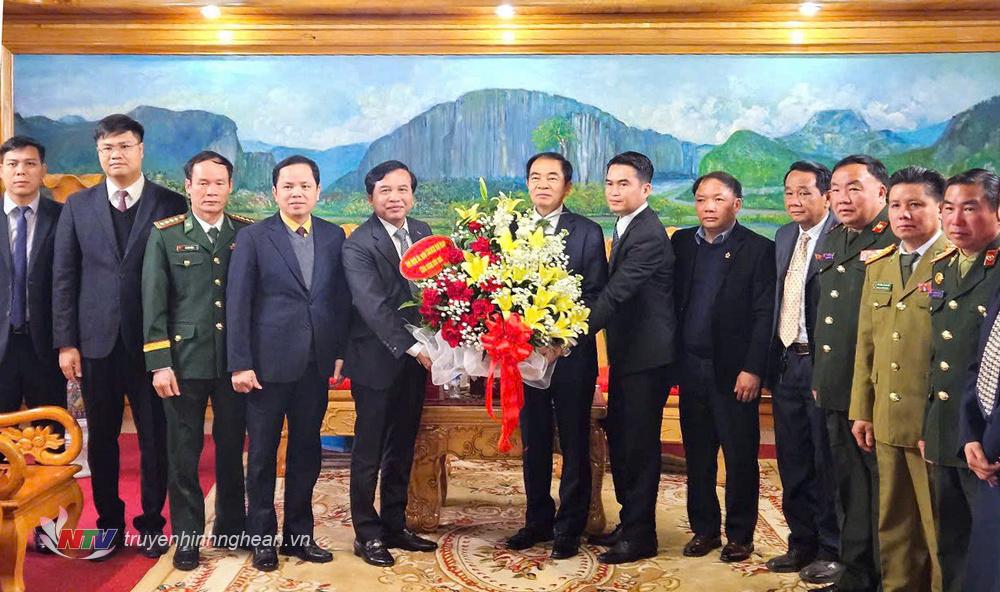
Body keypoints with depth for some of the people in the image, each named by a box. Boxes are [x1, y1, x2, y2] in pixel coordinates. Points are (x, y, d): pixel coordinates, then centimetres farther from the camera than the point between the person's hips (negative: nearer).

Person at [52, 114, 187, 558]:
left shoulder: (172, 205, 0)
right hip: (96, 340, 2)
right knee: (101, 438, 11)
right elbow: (64, 277, 6)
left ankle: (151, 523, 20)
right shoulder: (77, 206, 7)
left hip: (152, 341, -2)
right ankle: (109, 522, 26)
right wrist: (65, 341, -1)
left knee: (155, 437, 5)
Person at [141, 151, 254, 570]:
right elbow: (153, 304, -1)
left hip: (236, 360, 2)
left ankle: (231, 526, 28)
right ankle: (186, 537, 19)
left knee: (232, 448, 12)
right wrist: (159, 363, -7)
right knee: (183, 453, 5)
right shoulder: (165, 235, 1)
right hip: (184, 360, -1)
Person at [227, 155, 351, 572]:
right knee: (262, 454, 8)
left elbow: (342, 298, 8)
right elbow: (237, 303, -6)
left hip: (316, 364, 3)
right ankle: (262, 538, 22)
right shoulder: (253, 237, -3)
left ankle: (299, 534, 25)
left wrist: (340, 352, 1)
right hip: (268, 362, -3)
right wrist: (240, 363, -10)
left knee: (307, 451, 12)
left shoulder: (334, 236, 7)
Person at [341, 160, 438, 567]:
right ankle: (367, 534, 19)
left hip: (415, 360, 6)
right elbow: (373, 306, -22)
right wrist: (412, 347, -27)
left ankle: (395, 526, 28)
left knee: (402, 450, 15)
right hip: (377, 362, -6)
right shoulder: (358, 245, -13)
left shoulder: (423, 233, 7)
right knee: (369, 453, 5)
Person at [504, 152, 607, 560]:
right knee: (533, 443, 14)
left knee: (574, 444, 7)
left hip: (572, 352, -3)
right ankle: (537, 521, 29)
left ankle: (569, 528, 20)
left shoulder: (588, 232, -2)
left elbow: (595, 294, -7)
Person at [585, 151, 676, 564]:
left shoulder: (648, 235, -18)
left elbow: (616, 293, -26)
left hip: (647, 356, -10)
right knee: (619, 438, 17)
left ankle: (640, 535, 11)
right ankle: (628, 522, 31)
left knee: (640, 444, -1)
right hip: (626, 353, 10)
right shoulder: (626, 229, 14)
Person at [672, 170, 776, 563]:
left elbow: (764, 315, -8)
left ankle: (739, 535, 19)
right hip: (691, 367, 4)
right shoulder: (681, 243, 9)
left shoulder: (758, 249, -5)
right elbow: (672, 302, 8)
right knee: (697, 456, 12)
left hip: (734, 370, -4)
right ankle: (704, 529, 25)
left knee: (740, 457, 5)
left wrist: (753, 369, -13)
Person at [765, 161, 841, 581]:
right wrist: (774, 359, 11)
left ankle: (831, 550, 20)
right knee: (792, 462, 15)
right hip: (786, 360, 7)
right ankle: (801, 543, 29)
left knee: (826, 462, 5)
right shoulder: (784, 237, 13)